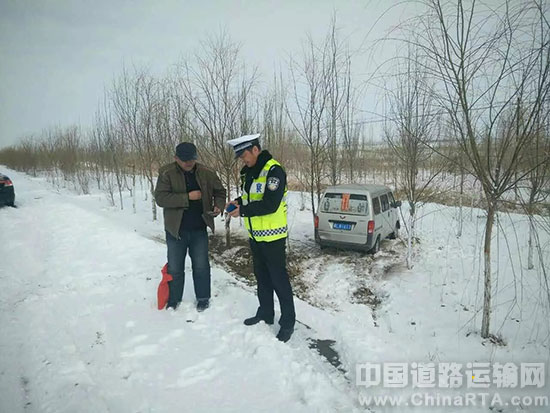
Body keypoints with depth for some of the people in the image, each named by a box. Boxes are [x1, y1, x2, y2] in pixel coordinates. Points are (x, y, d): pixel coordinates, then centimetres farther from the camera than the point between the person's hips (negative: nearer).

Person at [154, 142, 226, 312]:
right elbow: (160, 198, -19)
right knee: (174, 267, 12)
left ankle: (203, 298, 30)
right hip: (175, 229, -1)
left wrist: (218, 206, -12)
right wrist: (187, 197, -24)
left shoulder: (206, 173, -3)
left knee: (201, 266, 12)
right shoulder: (166, 173, -10)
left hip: (199, 229, 1)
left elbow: (220, 191, 8)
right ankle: (173, 300, 31)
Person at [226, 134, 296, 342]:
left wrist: (243, 211, -20)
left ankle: (288, 321, 16)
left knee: (278, 279, 1)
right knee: (261, 276, 19)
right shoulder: (249, 171, 8)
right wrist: (239, 202, 0)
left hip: (272, 235, -9)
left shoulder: (274, 171, -19)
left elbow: (270, 204, -25)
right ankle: (265, 313, 35)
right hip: (255, 235, 9)